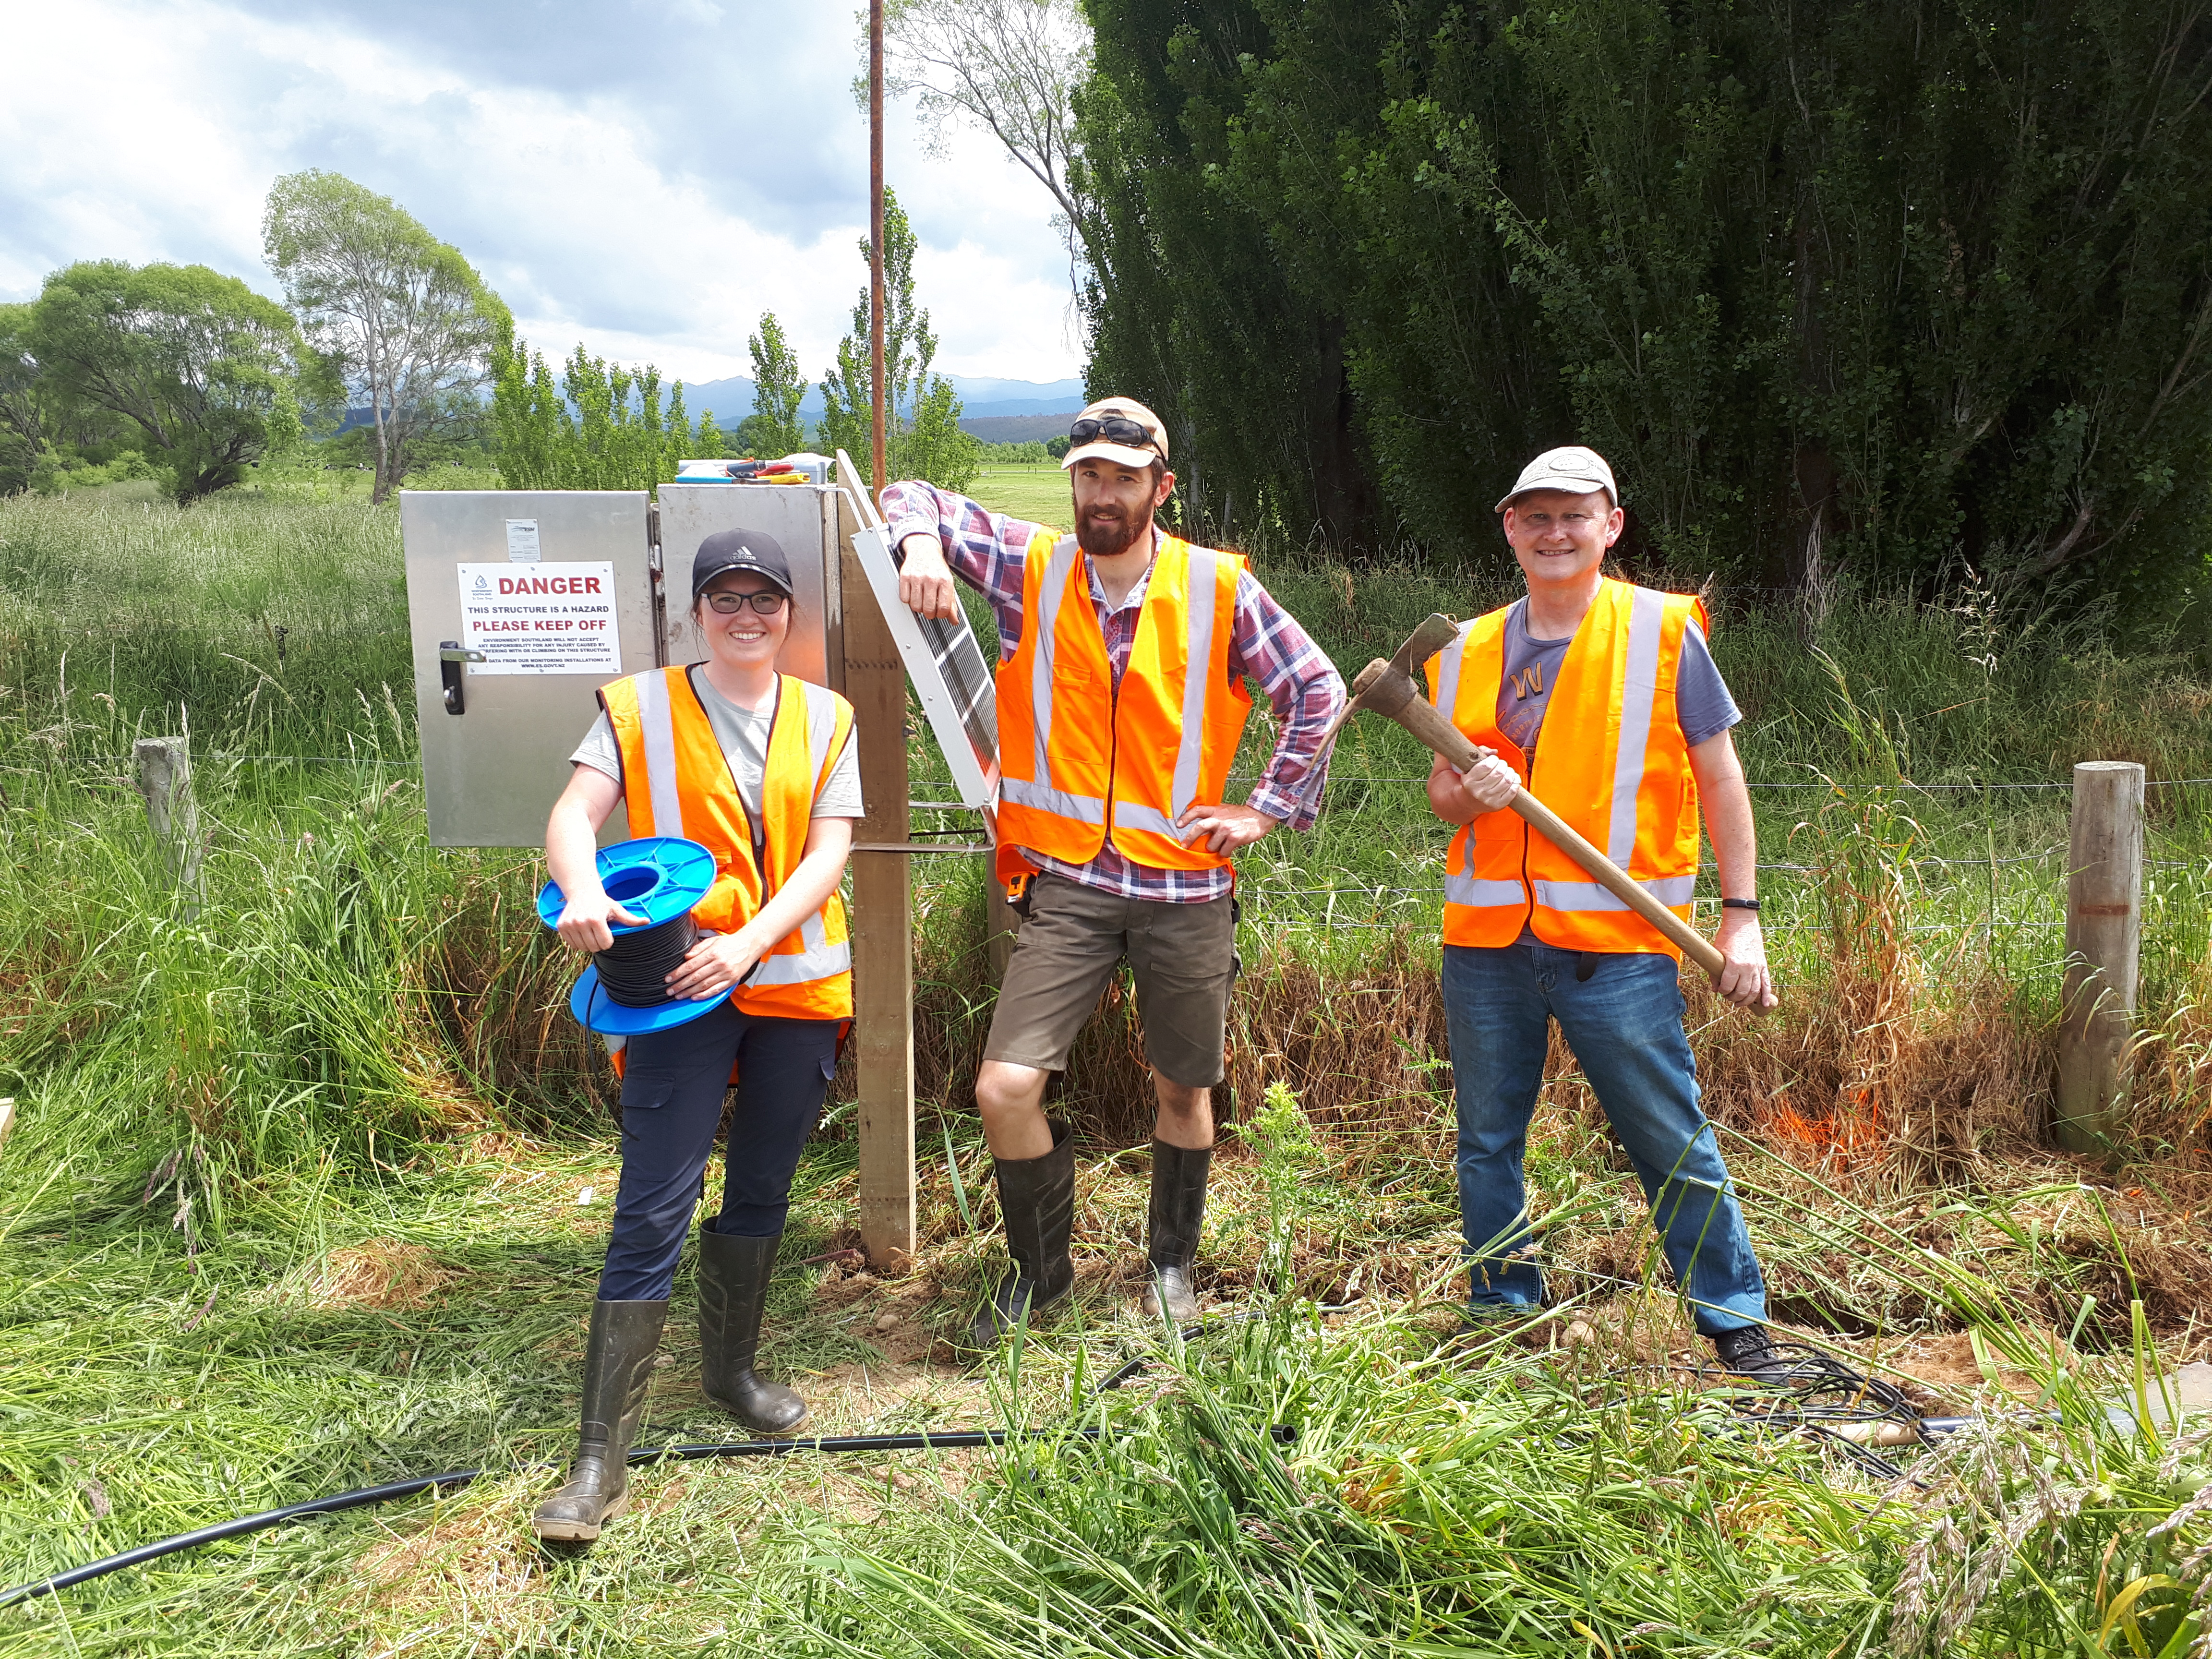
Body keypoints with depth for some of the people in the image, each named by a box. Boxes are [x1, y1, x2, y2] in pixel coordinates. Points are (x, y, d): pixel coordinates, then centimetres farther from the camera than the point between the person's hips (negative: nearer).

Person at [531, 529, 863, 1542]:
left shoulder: (826, 720, 6)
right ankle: (601, 1456, 0)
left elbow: (828, 855, -3)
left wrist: (747, 942, -18)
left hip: (796, 986, 3)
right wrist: (583, 892, -34)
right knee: (652, 1212, -7)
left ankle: (731, 1367, 38)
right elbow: (572, 815, -11)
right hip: (679, 987, -3)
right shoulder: (639, 708, 1)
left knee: (761, 1193, 16)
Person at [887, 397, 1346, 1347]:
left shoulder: (1218, 588, -1)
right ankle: (1039, 1267, 17)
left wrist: (1268, 809, 0)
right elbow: (913, 498, 7)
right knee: (1005, 1089, -9)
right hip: (1067, 884, 0)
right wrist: (921, 543, -15)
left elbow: (1318, 689, 5)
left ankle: (1171, 1263, 39)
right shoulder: (1034, 570, 1)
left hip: (1185, 886, 0)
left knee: (1184, 1089, 14)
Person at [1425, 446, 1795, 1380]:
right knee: (1487, 1143, 12)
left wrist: (1741, 913, -2)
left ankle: (1737, 1324, 18)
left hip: (1617, 945, -4)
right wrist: (1471, 794, -9)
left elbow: (1718, 777, 3)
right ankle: (1503, 1316, 28)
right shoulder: (1468, 652, 10)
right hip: (1486, 943, 4)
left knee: (1675, 1145, 1)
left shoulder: (1662, 631, 0)